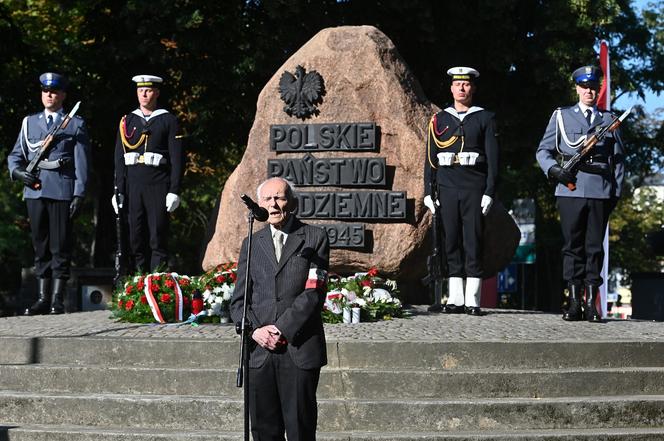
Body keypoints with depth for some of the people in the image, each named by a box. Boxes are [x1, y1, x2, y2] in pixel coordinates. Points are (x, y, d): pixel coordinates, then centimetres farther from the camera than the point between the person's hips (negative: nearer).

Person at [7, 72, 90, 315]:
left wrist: (79, 194, -7)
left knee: (60, 247, -4)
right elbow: (15, 155, 18)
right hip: (34, 190, 4)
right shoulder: (29, 122, 17)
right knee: (40, 246, 6)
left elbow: (82, 163, 1)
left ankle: (57, 300, -2)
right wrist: (18, 171, -4)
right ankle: (42, 299, 9)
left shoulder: (75, 124, 7)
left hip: (62, 191, -3)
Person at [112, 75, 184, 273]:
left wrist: (174, 191, -8)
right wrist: (119, 190, 5)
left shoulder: (169, 121, 3)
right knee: (136, 237, 4)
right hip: (133, 185, 3)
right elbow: (119, 158, 12)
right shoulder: (127, 121, 13)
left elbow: (177, 158, 0)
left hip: (158, 186, -3)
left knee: (158, 237, -6)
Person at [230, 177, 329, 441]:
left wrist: (282, 329, -12)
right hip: (259, 351, 3)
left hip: (299, 350, -3)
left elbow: (314, 293, -6)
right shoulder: (252, 244, 16)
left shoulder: (314, 238, 4)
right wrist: (255, 330, -6)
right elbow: (239, 300, 12)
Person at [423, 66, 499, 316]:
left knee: (473, 241, -3)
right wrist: (429, 192, 4)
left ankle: (473, 300, -1)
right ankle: (456, 298, 7)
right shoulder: (439, 120, 11)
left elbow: (493, 158, 2)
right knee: (451, 241, 3)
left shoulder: (485, 119, 6)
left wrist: (489, 192, -7)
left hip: (474, 189, -2)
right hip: (447, 187, 2)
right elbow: (430, 159, 11)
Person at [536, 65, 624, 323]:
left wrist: (616, 192, 4)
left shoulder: (609, 120, 16)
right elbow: (543, 150, 10)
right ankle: (574, 303, 0)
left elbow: (618, 160, 14)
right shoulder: (561, 116, 13)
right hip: (570, 189, -1)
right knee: (573, 246, -1)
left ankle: (592, 303, 2)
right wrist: (553, 170, -9)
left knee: (594, 246, 1)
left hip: (600, 192, 1)